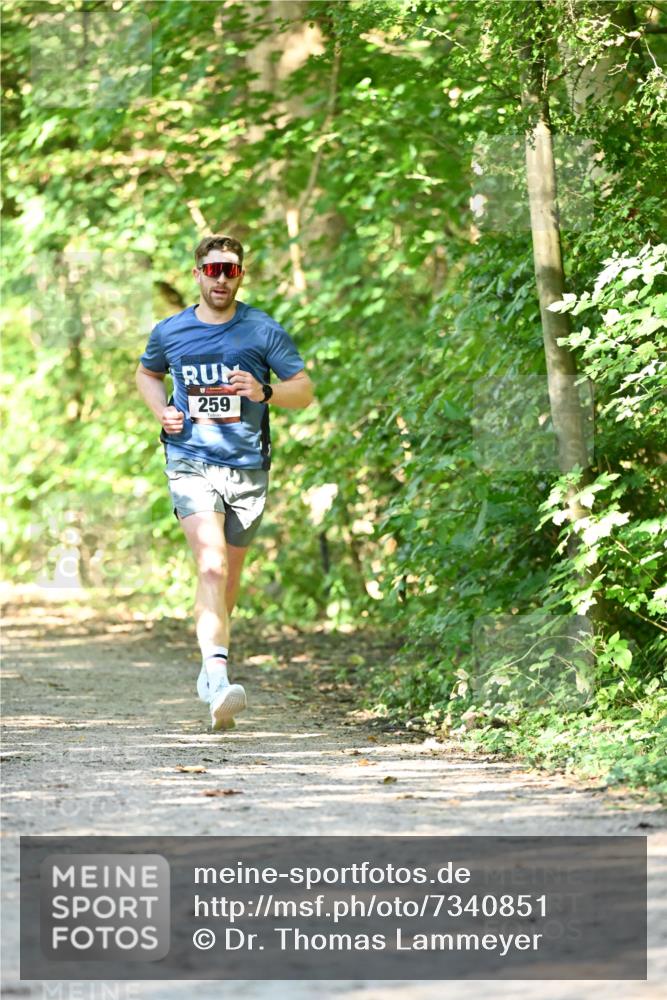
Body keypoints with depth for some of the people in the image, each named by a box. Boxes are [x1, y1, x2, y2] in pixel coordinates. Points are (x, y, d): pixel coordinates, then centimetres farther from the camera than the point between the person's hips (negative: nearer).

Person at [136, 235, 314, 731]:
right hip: (191, 463, -2)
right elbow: (147, 373, 24)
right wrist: (161, 410, 4)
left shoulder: (264, 332, 0)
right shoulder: (170, 333, 4)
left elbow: (305, 391, 4)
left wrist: (264, 392, -16)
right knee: (211, 567, -20)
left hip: (247, 467, 2)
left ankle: (213, 664, 37)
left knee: (228, 574, 14)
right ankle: (219, 684, -31)